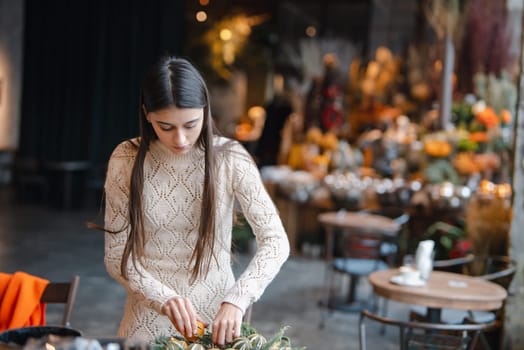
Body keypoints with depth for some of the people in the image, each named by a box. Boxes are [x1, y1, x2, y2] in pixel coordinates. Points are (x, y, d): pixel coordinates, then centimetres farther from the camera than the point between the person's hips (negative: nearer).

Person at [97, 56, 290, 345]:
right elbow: (116, 256, -5)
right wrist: (164, 298, -21)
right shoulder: (127, 159, -7)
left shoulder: (229, 158, -9)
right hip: (148, 316, 0)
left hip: (215, 313, 0)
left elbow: (275, 242, -13)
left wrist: (236, 300, -28)